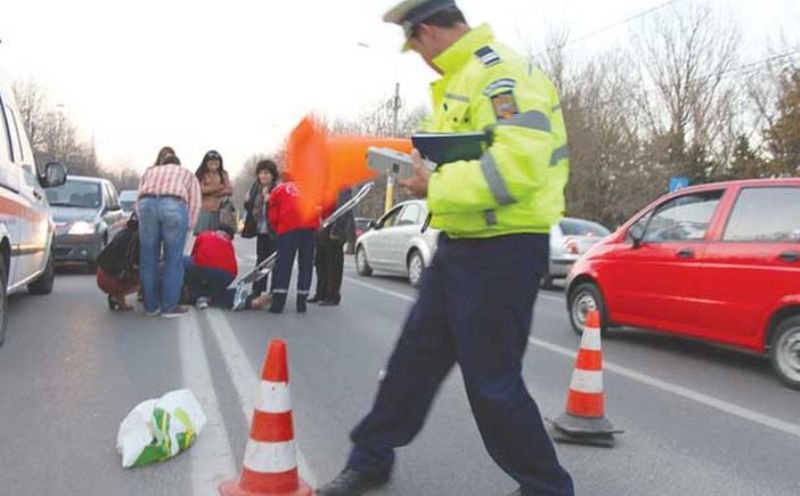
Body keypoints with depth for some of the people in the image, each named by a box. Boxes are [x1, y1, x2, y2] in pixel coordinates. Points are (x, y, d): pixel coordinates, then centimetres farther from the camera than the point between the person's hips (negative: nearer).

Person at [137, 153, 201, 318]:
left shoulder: (149, 172, 39)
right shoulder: (188, 175, 33)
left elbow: (139, 200, 27)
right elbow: (194, 204, 19)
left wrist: (142, 220, 31)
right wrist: (186, 227, 23)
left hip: (146, 204, 2)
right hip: (174, 205, -2)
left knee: (148, 259, 10)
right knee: (173, 259, 4)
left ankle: (151, 306, 17)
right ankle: (170, 307, 6)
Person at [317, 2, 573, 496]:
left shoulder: (499, 71, -17)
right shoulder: (463, 76, 16)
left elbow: (518, 163, -28)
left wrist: (436, 187, -19)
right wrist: (429, 168, 7)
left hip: (502, 250, -10)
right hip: (461, 245, 10)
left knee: (491, 379, 0)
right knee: (415, 356, 16)